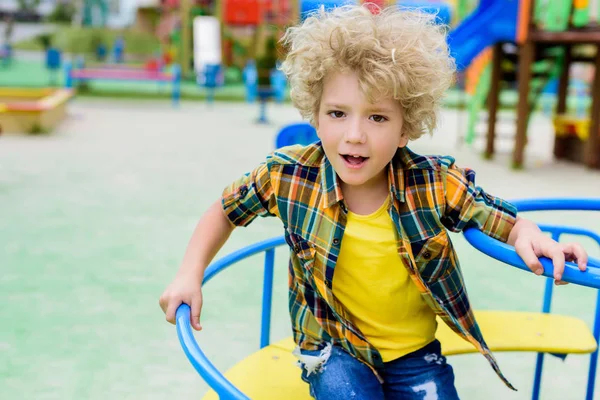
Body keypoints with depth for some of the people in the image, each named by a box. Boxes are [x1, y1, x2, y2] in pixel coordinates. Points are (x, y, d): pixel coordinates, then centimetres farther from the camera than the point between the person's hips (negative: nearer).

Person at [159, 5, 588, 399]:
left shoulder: (435, 183, -18)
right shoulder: (288, 176, -16)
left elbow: (510, 222, -8)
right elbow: (226, 211, 1)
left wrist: (533, 239, -31)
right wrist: (190, 276, -7)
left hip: (415, 351, 1)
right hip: (334, 347, -1)